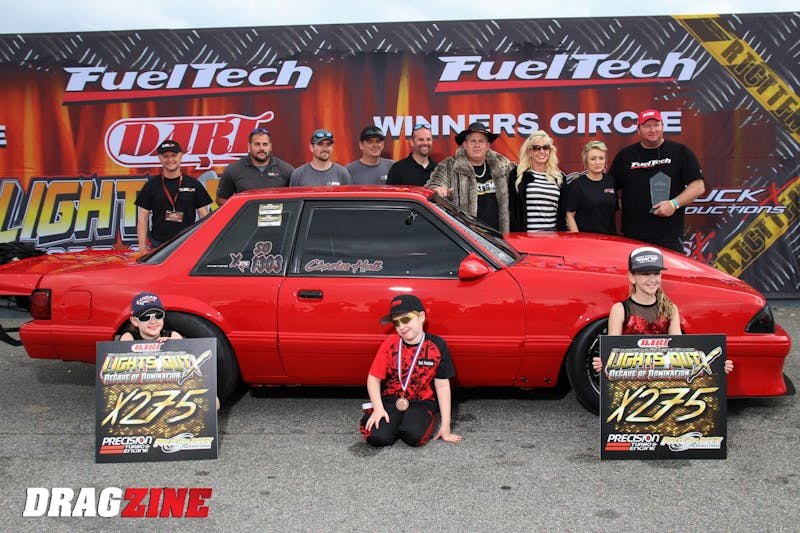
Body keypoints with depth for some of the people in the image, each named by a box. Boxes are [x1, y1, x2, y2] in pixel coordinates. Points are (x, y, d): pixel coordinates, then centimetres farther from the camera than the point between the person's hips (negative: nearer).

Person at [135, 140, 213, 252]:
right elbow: (142, 218, 7)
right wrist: (142, 246, -2)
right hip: (157, 245, 0)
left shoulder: (194, 185, 7)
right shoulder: (151, 185, 7)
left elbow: (204, 216, 6)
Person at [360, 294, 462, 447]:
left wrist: (445, 426, -5)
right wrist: (378, 408, -15)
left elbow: (442, 385, -3)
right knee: (377, 437, -24)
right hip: (390, 400, 1)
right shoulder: (390, 344, -3)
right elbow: (373, 378, 0)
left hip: (421, 402, -1)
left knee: (414, 436, -30)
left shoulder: (437, 345, -6)